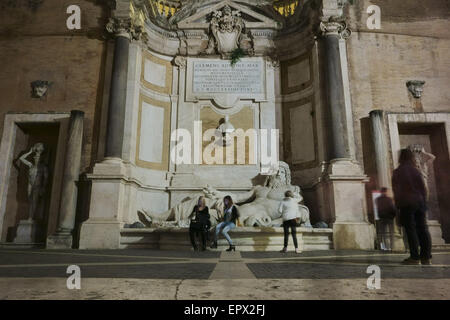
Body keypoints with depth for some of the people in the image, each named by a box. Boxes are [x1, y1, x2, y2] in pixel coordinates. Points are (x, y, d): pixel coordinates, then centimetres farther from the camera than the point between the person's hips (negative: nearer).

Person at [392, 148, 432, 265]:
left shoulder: (397, 172, -4)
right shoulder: (416, 170, 9)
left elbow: (396, 190, -6)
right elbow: (423, 187, 8)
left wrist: (397, 203, 2)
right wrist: (423, 201, 15)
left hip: (406, 204, -4)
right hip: (419, 202, 5)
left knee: (411, 230, -4)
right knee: (423, 229, 6)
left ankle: (415, 257, -5)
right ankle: (426, 257, 9)